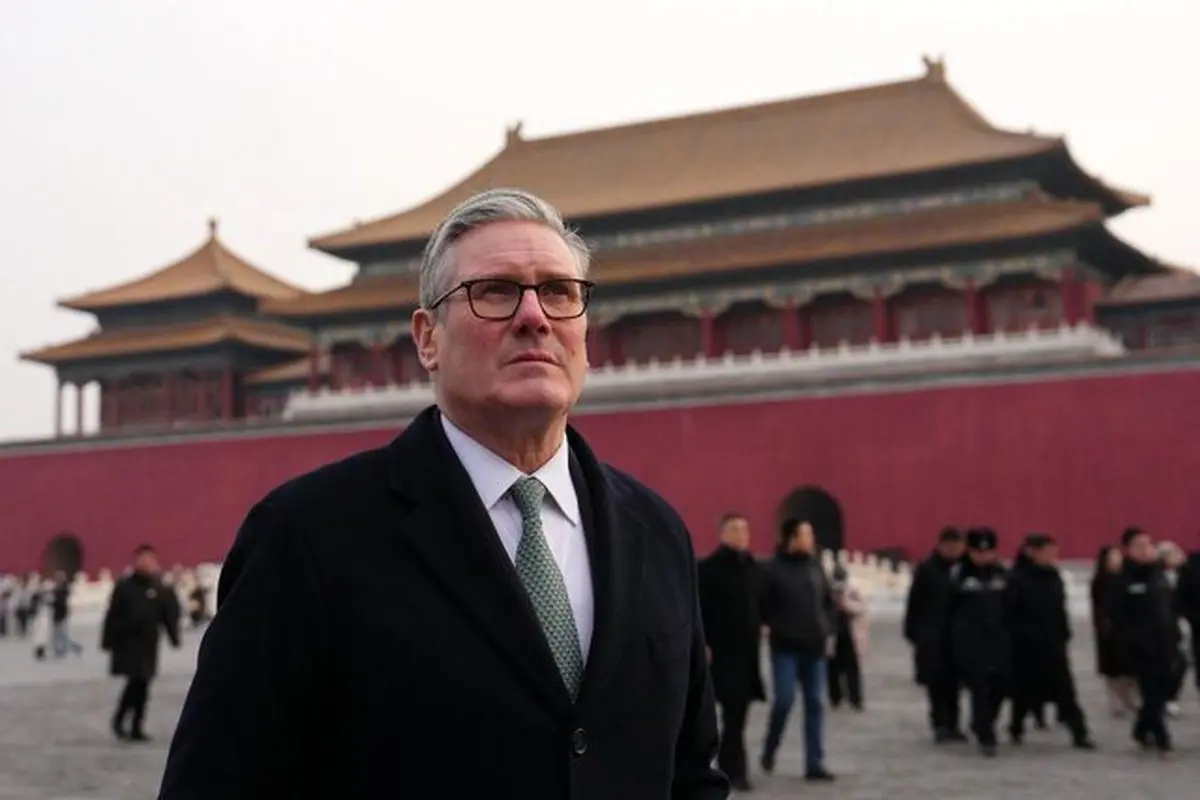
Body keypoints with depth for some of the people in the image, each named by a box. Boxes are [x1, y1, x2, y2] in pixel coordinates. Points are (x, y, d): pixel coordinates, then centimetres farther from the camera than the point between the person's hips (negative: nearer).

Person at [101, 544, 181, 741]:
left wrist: (174, 637, -2)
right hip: (127, 642, -3)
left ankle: (136, 727, 12)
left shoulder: (160, 589, 4)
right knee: (136, 681, -11)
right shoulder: (124, 586, -5)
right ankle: (119, 720, 8)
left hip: (149, 643, 3)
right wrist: (108, 641, -6)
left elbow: (169, 614, 5)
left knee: (142, 685, 5)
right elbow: (113, 615, -4)